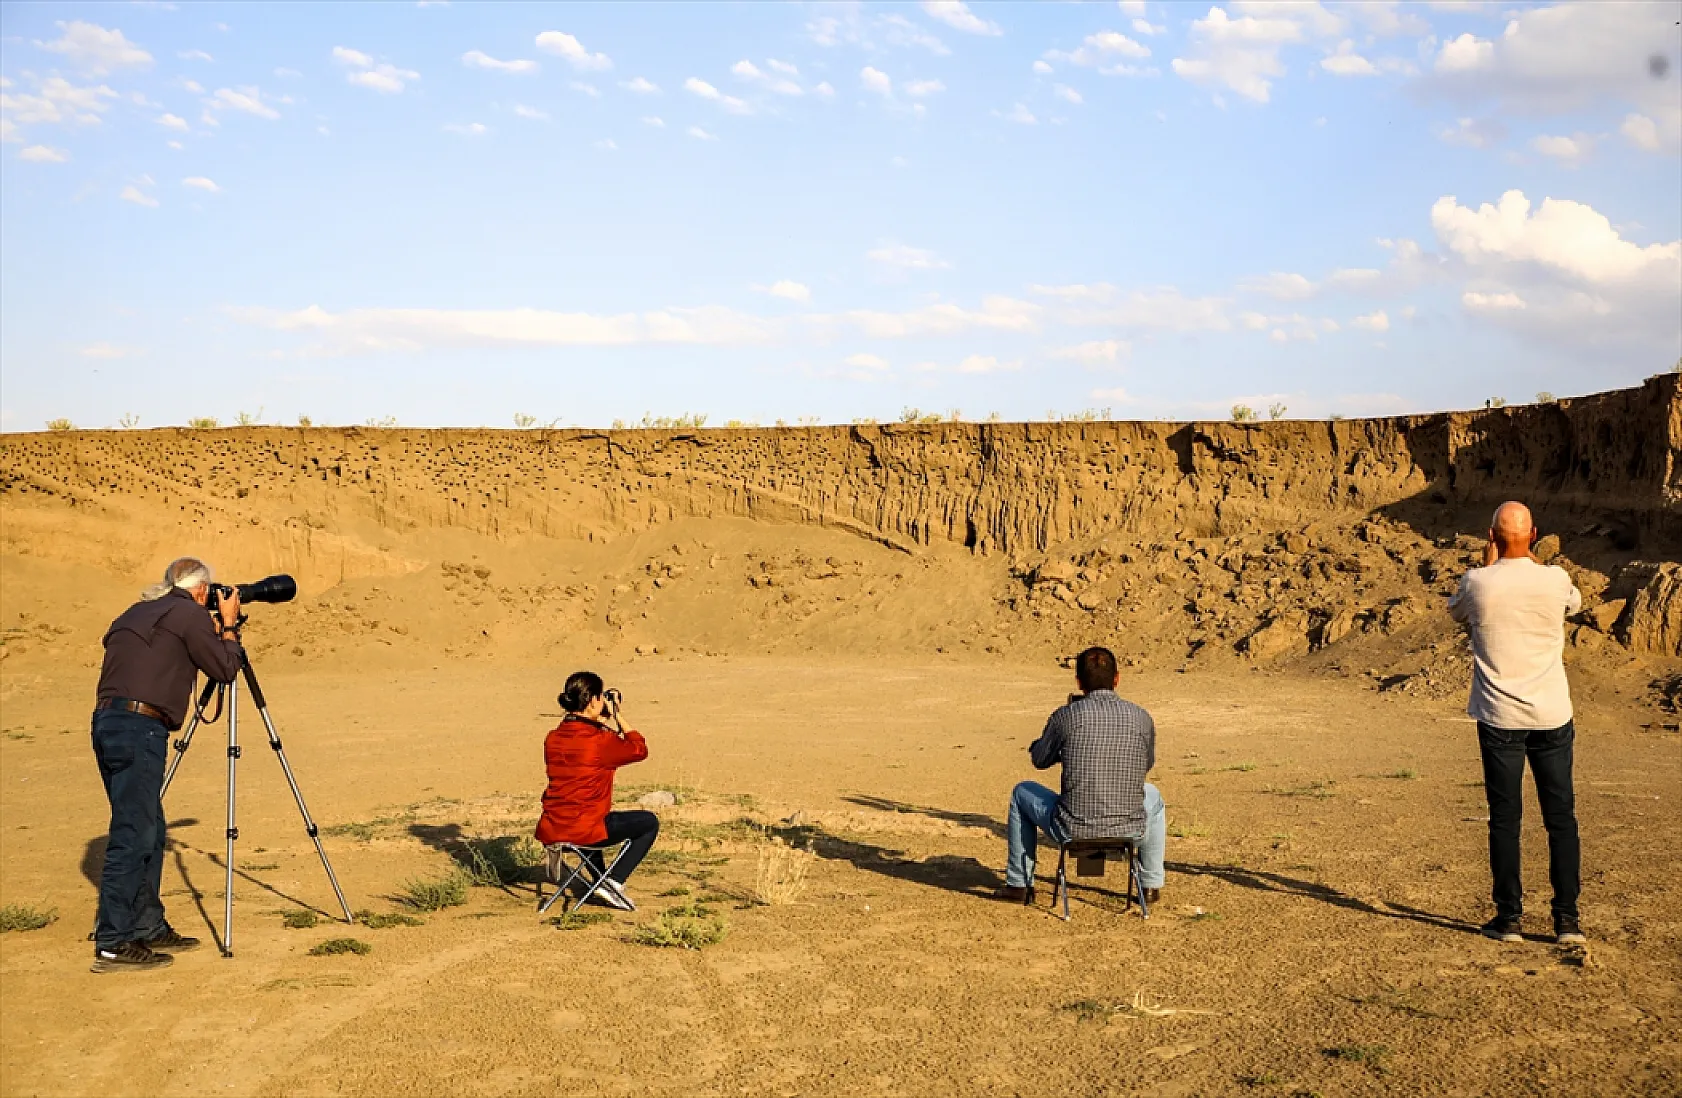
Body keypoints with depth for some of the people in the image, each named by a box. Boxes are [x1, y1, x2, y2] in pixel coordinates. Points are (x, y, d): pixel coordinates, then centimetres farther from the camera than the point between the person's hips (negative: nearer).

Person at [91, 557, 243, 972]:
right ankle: (113, 946, -5)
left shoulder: (137, 613, 22)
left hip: (107, 723, 9)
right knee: (132, 838, -7)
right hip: (140, 728, -9)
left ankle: (149, 928, 23)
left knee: (149, 833, 16)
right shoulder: (189, 613, -2)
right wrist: (228, 625, 15)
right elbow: (224, 669, 2)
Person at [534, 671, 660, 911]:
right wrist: (618, 718, 2)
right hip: (584, 830, -8)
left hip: (550, 829, 8)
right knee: (650, 822, 10)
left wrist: (599, 724, 14)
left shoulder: (552, 738, 4)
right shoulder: (599, 740, -18)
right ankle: (614, 882, 4)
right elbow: (639, 750, -3)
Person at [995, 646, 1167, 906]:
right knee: (1152, 796, 37)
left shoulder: (1066, 715, -9)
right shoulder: (1142, 718, -2)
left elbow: (1040, 760, 9)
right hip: (1129, 831, 2)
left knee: (1022, 792, 27)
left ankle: (1019, 884, 31)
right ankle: (1151, 885, 39)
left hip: (1073, 831, -2)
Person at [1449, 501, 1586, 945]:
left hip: (1499, 717, -1)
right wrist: (1533, 561, 19)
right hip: (1551, 714, 1)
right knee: (1561, 816, 9)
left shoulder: (1477, 583, -11)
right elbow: (1575, 603, 18)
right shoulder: (1555, 579, -7)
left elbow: (1456, 611, 13)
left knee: (1504, 818, 5)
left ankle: (1509, 916, 8)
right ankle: (1567, 918, 10)